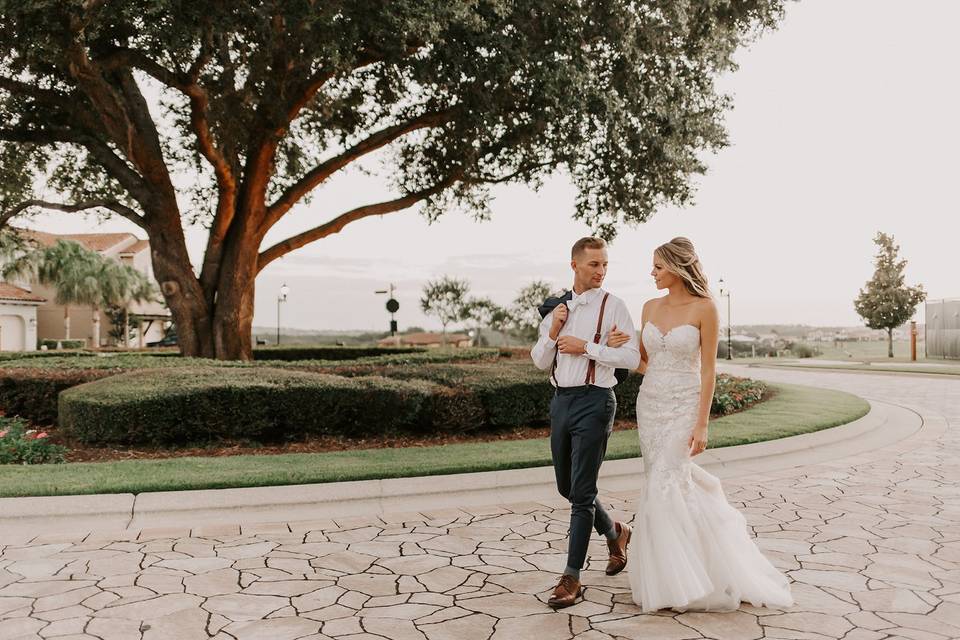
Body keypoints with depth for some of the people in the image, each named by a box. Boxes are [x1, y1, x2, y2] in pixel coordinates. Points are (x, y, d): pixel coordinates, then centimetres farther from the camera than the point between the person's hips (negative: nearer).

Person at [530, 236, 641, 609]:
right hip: (560, 400, 6)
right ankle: (614, 532, 41)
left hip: (593, 400, -6)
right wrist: (552, 333, -6)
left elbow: (632, 357, -12)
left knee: (581, 493, -5)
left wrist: (586, 346, -15)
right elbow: (540, 362, 11)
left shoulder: (612, 305, -5)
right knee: (567, 487, 17)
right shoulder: (557, 307, 11)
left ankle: (571, 578, 5)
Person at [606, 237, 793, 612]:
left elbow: (708, 369, -11)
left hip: (684, 406, -6)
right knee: (662, 481, 10)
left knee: (665, 486, -10)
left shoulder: (704, 308, -10)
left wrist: (702, 424, -15)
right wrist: (619, 345, -6)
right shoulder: (650, 307, 6)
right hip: (649, 403, 6)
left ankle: (676, 581, 6)